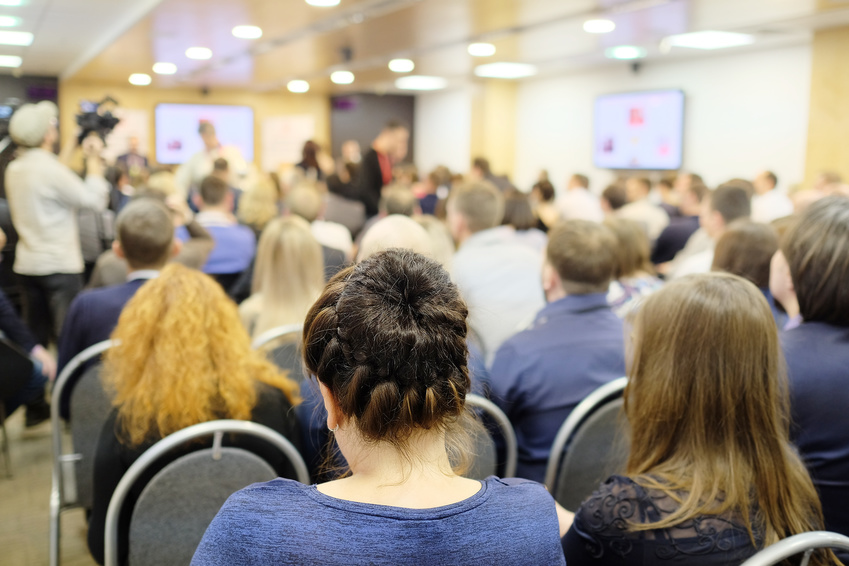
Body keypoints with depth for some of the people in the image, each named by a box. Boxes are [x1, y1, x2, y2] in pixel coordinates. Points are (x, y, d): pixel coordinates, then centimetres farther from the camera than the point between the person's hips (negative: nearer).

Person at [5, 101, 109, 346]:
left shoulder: (13, 169, 7)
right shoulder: (50, 168, -17)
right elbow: (95, 200, -14)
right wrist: (94, 160, -3)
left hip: (27, 264, 8)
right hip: (59, 265, -8)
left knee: (33, 337, 13)